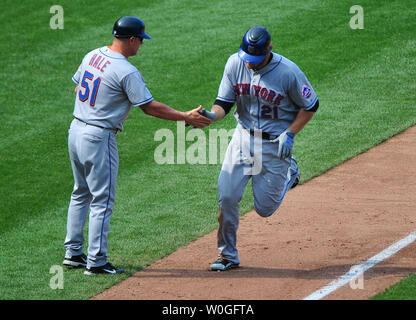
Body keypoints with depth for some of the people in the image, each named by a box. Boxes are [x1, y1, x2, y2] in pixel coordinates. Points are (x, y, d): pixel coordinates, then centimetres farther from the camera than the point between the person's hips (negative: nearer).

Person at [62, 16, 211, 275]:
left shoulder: (92, 56, 5)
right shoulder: (126, 71, -18)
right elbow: (149, 107, -16)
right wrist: (186, 117, -10)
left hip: (75, 131, 8)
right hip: (99, 138, -8)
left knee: (81, 194, 20)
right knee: (102, 200, -1)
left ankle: (73, 252, 23)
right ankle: (96, 262, 1)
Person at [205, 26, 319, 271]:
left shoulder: (289, 72, -20)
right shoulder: (235, 63, -10)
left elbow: (311, 106, -6)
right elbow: (224, 103, -4)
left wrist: (290, 134, -15)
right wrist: (210, 115, -26)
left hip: (275, 144, -3)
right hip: (243, 138, 3)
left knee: (264, 208, 4)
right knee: (227, 196, -8)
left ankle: (289, 173, 34)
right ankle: (228, 255, 9)